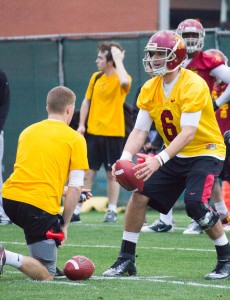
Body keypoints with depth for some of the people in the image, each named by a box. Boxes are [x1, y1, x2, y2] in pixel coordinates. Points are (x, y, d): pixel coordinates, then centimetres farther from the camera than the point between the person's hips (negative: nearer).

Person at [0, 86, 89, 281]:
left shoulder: (28, 131, 18)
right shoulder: (75, 139, 3)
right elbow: (76, 188, -2)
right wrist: (64, 225, 7)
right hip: (41, 205, -6)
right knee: (46, 275, -2)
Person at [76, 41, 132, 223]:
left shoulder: (121, 79, -7)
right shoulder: (96, 78, 8)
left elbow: (124, 81, -33)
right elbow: (87, 101, 14)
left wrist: (118, 59, -22)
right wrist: (81, 124, 6)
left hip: (114, 133, -4)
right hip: (93, 132, 4)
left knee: (112, 173, 3)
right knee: (88, 172, 4)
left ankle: (112, 211, 11)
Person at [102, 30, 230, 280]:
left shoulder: (193, 86, -23)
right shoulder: (150, 89, -1)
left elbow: (188, 133, -31)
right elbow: (140, 130, -5)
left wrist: (159, 160, -42)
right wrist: (126, 158, -24)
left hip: (205, 152, -7)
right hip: (176, 155, 7)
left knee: (195, 204, -25)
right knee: (139, 195, -6)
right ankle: (126, 260, 6)